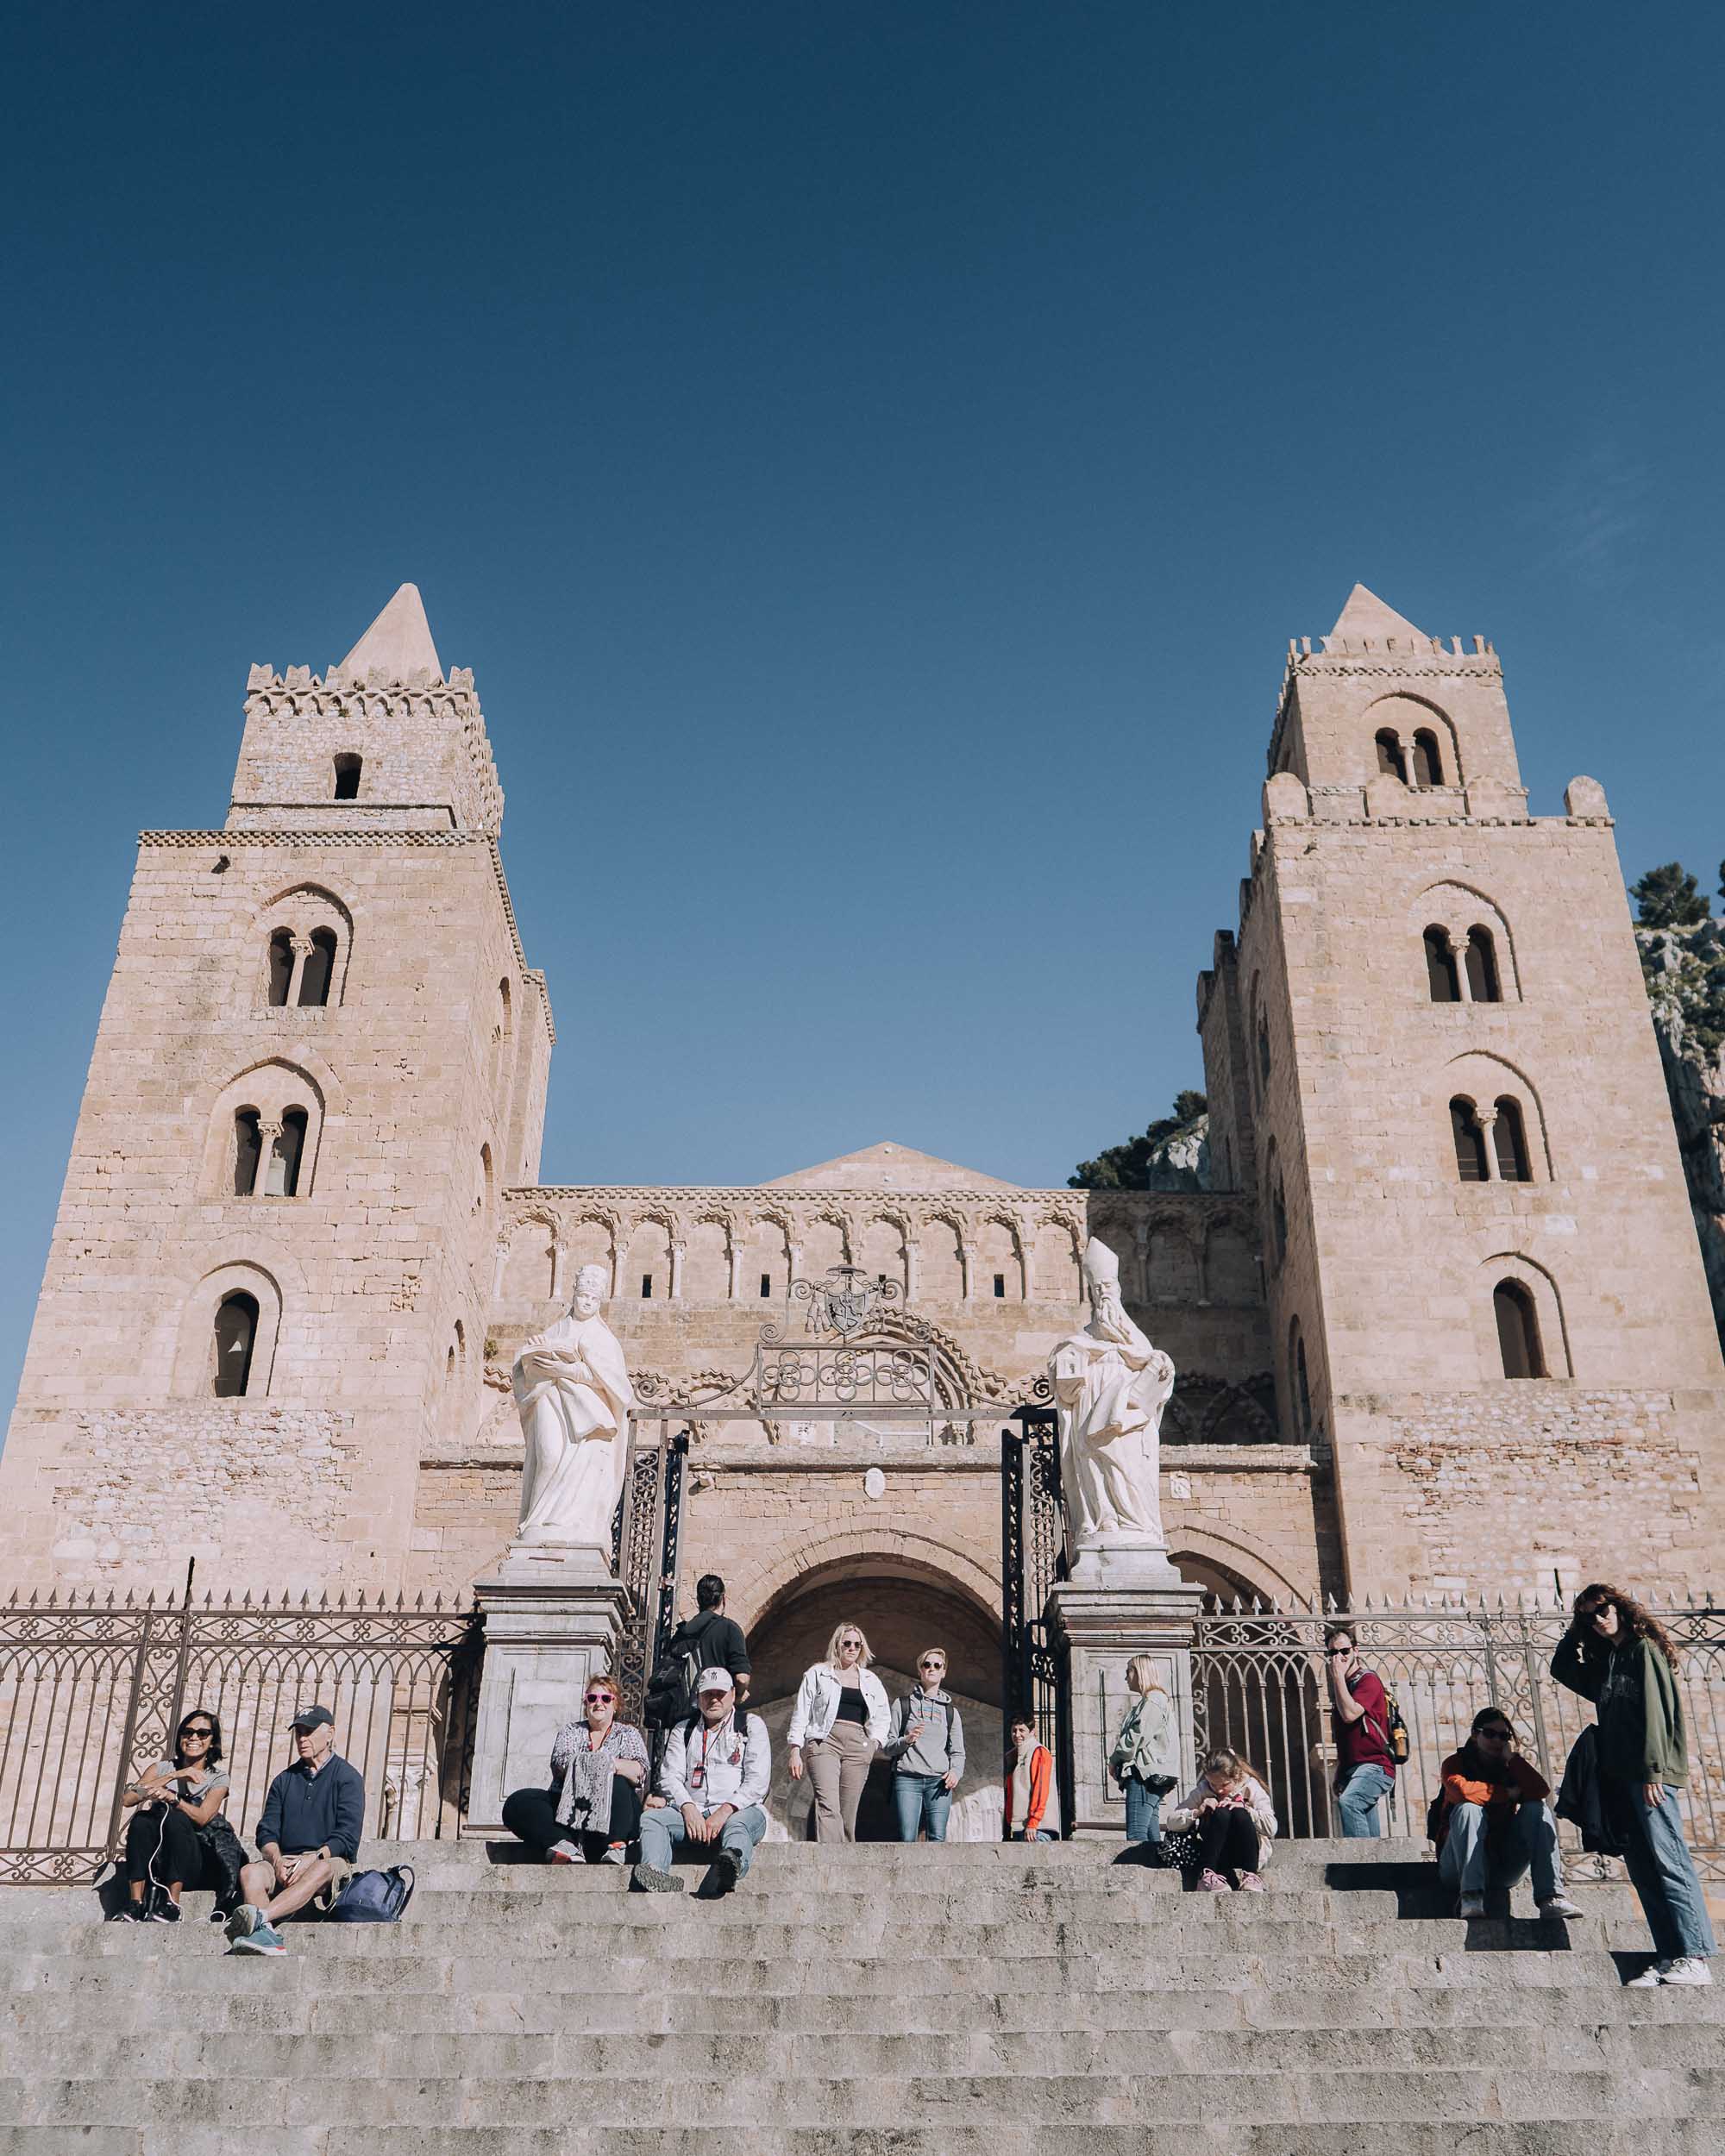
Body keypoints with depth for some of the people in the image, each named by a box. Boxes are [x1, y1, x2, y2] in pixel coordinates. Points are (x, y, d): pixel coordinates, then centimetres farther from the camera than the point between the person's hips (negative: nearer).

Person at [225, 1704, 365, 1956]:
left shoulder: (347, 1777, 5)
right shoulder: (284, 1780, 20)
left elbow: (347, 1838, -5)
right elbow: (267, 1831, 10)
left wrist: (312, 1859, -19)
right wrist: (277, 1860, -11)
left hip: (329, 1861, -4)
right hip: (285, 1862, 4)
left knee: (320, 1871, -38)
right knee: (250, 1872, -26)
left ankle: (260, 1916, -56)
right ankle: (267, 1935, -48)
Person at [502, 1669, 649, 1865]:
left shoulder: (628, 1733, 18)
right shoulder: (571, 1730, 22)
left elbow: (639, 1772, -3)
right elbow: (560, 1763, 0)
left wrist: (608, 1765, -20)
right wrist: (601, 1764, -15)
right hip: (567, 1808, 2)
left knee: (618, 1786, -35)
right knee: (517, 1802, -22)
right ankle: (564, 1846, -41)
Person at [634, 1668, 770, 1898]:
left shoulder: (751, 1724, 12)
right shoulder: (683, 1730, 22)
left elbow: (758, 1780, 1)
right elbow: (670, 1777, 10)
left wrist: (725, 1812, -14)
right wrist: (688, 1809, -11)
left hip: (740, 1811, -3)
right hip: (692, 1812, 3)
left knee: (737, 1825, -37)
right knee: (650, 1818, -23)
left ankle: (728, 1869, -69)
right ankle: (658, 1879, -49)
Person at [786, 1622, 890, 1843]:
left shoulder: (871, 1680, 22)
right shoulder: (817, 1673, 14)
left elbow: (881, 1717, 26)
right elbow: (801, 1713, 9)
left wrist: (874, 1742, 8)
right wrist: (795, 1750, 0)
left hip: (857, 1745, 3)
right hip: (824, 1741, -3)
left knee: (848, 1814, -3)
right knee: (828, 1806, -21)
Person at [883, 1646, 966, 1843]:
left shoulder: (951, 1711, 20)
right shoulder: (902, 1704, 13)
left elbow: (958, 1752, 16)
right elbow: (885, 1748, 10)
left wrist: (955, 1771, -5)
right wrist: (906, 1741, -9)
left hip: (939, 1780, 2)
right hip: (907, 1779, -2)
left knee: (938, 1838, -12)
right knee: (907, 1839, -14)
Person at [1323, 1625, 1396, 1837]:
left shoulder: (1368, 1680, -5)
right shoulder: (1342, 1686, 19)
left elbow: (1350, 1714, -21)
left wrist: (1338, 1676, -13)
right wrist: (1338, 1776, 19)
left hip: (1374, 1766, -9)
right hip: (1352, 1769, 9)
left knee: (1348, 1802, -32)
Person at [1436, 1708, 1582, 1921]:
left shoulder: (1512, 1766, 13)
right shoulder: (1456, 1762, 3)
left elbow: (1542, 1791, -9)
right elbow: (1460, 1790, -23)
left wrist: (1513, 1757, -6)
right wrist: (1508, 1793, -12)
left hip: (1502, 1869, 3)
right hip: (1459, 1865, -3)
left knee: (1536, 1809, -14)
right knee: (1469, 1808, -31)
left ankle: (1551, 1898, -27)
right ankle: (1471, 1897, -42)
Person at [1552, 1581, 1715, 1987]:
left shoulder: (1645, 1649, -3)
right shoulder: (1604, 1661, 19)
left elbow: (1655, 1711, -11)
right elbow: (1562, 1668, 32)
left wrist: (1652, 1770, -17)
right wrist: (1576, 1632, 21)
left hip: (1648, 1772, -8)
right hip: (1618, 1775, 8)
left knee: (1667, 1860, -13)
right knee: (1642, 1869, 3)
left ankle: (1695, 1959, -14)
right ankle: (1669, 1959, 2)